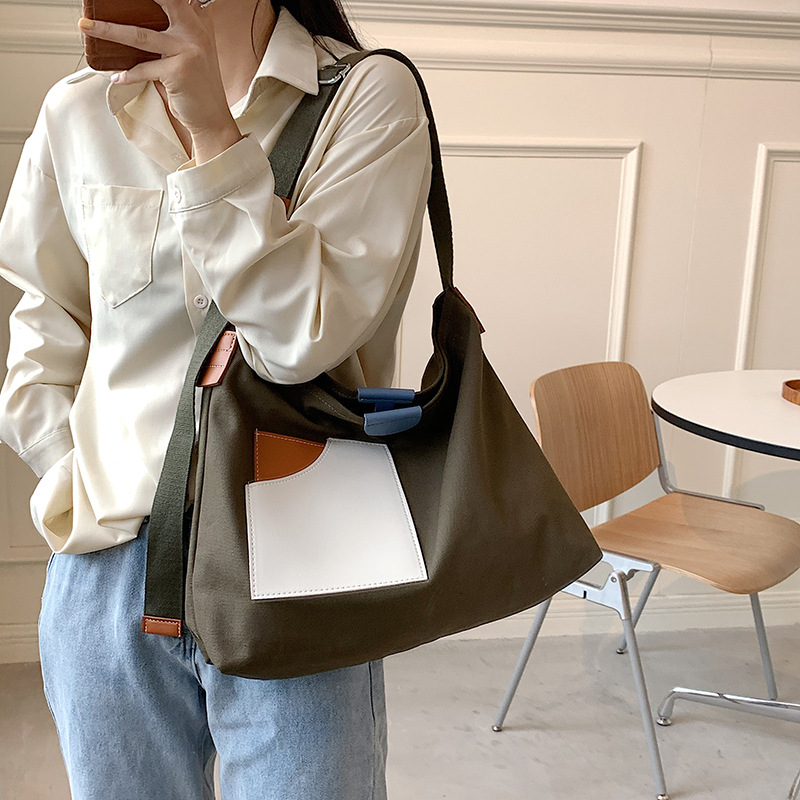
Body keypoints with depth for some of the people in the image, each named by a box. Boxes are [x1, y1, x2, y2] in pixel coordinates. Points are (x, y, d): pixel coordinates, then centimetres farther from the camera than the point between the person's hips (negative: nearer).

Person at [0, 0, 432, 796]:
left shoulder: (368, 95, -6)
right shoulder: (77, 111, 4)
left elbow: (304, 338, -16)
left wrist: (214, 131, -19)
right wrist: (76, 481, 1)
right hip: (107, 563, 3)